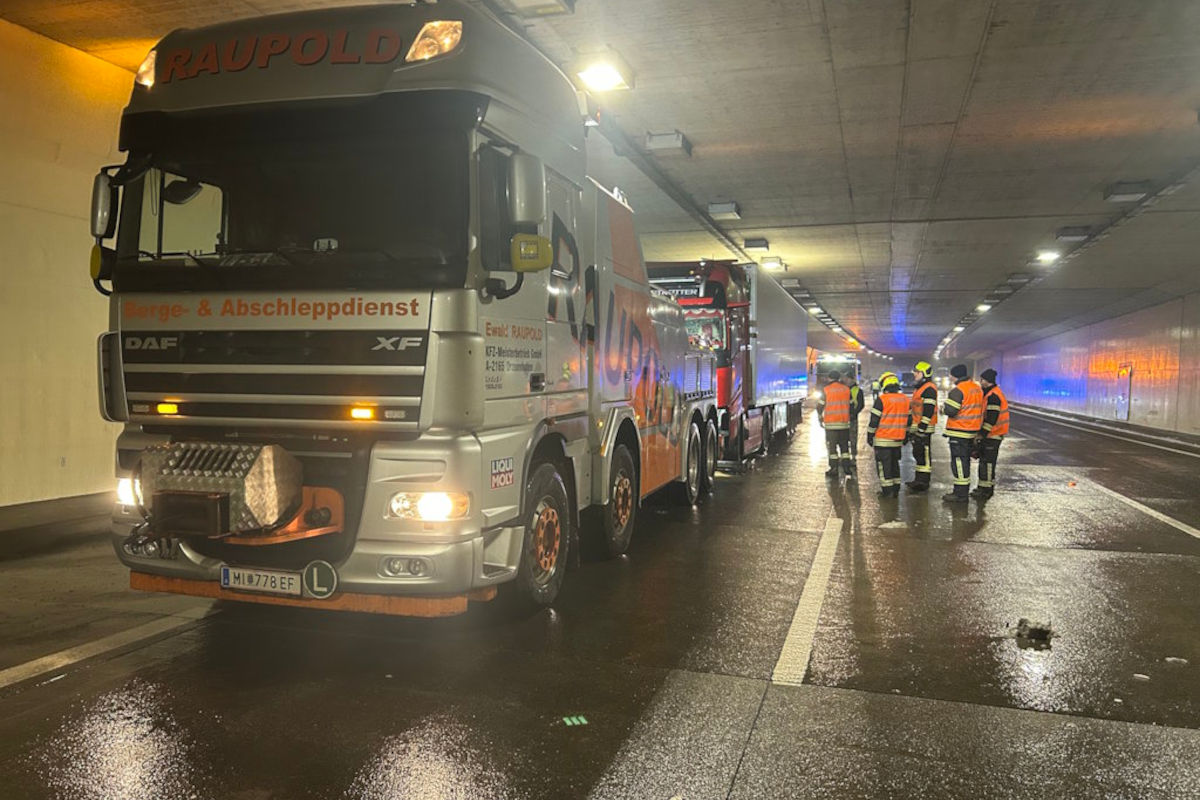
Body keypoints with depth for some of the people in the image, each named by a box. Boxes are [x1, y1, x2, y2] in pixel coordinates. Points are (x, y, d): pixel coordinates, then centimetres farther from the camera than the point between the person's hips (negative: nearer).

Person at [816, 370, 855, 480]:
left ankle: (834, 469, 5)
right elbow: (851, 405, 7)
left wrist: (820, 419, 9)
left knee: (832, 447, 4)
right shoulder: (846, 389, 4)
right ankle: (848, 471, 7)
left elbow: (820, 406, -3)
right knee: (844, 446, 10)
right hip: (845, 423, 3)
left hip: (831, 423, -3)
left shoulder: (826, 390, -5)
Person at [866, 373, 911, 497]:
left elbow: (874, 420, -12)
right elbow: (909, 419, 14)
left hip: (883, 439, -6)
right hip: (898, 440, 6)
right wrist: (906, 436, 24)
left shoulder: (881, 400, -13)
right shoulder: (905, 400, 7)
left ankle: (887, 491, 1)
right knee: (894, 464, 17)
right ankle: (895, 490, 21)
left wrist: (869, 436, -3)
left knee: (883, 465, 1)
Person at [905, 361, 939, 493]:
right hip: (917, 428, 10)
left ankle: (923, 483, -4)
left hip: (924, 428, -10)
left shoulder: (929, 389, -13)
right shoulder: (919, 388, 20)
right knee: (918, 453, 14)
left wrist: (922, 428, -23)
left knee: (924, 454, -7)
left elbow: (928, 411, -20)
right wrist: (912, 428, 25)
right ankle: (919, 479, 22)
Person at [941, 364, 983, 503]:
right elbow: (981, 410, 20)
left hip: (959, 432, -9)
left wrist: (942, 407, -1)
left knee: (959, 462, -5)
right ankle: (964, 491, 24)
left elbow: (950, 410, -22)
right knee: (965, 461, 16)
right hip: (972, 431, 9)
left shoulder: (958, 390, -17)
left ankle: (960, 494, -3)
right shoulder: (977, 388, 13)